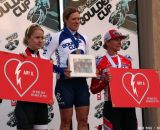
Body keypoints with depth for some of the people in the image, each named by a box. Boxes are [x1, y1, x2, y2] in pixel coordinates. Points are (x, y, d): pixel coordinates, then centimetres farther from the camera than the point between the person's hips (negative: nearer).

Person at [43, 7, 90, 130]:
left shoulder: (83, 38, 11)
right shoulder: (58, 37, -4)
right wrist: (61, 70, -19)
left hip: (81, 81, 5)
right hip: (65, 82, -5)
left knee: (83, 119, 5)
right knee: (66, 120, 1)